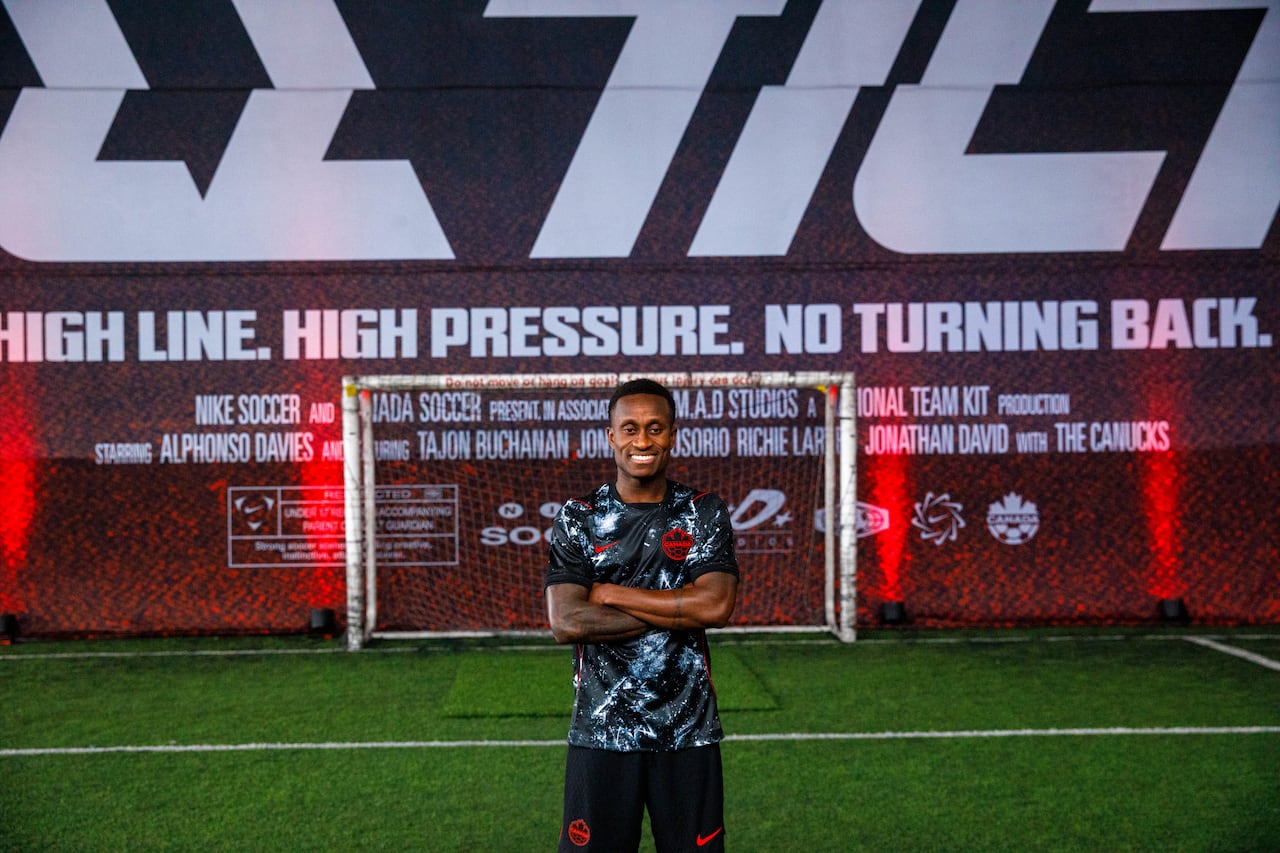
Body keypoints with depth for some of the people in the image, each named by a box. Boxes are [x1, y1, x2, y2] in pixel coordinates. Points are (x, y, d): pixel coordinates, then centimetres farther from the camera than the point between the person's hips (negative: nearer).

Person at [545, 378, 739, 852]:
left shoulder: (706, 514, 2)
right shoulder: (577, 518, 1)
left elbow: (717, 607, -13)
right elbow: (565, 623, -11)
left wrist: (610, 593, -11)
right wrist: (677, 610, -13)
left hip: (689, 732, 1)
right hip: (601, 732, 0)